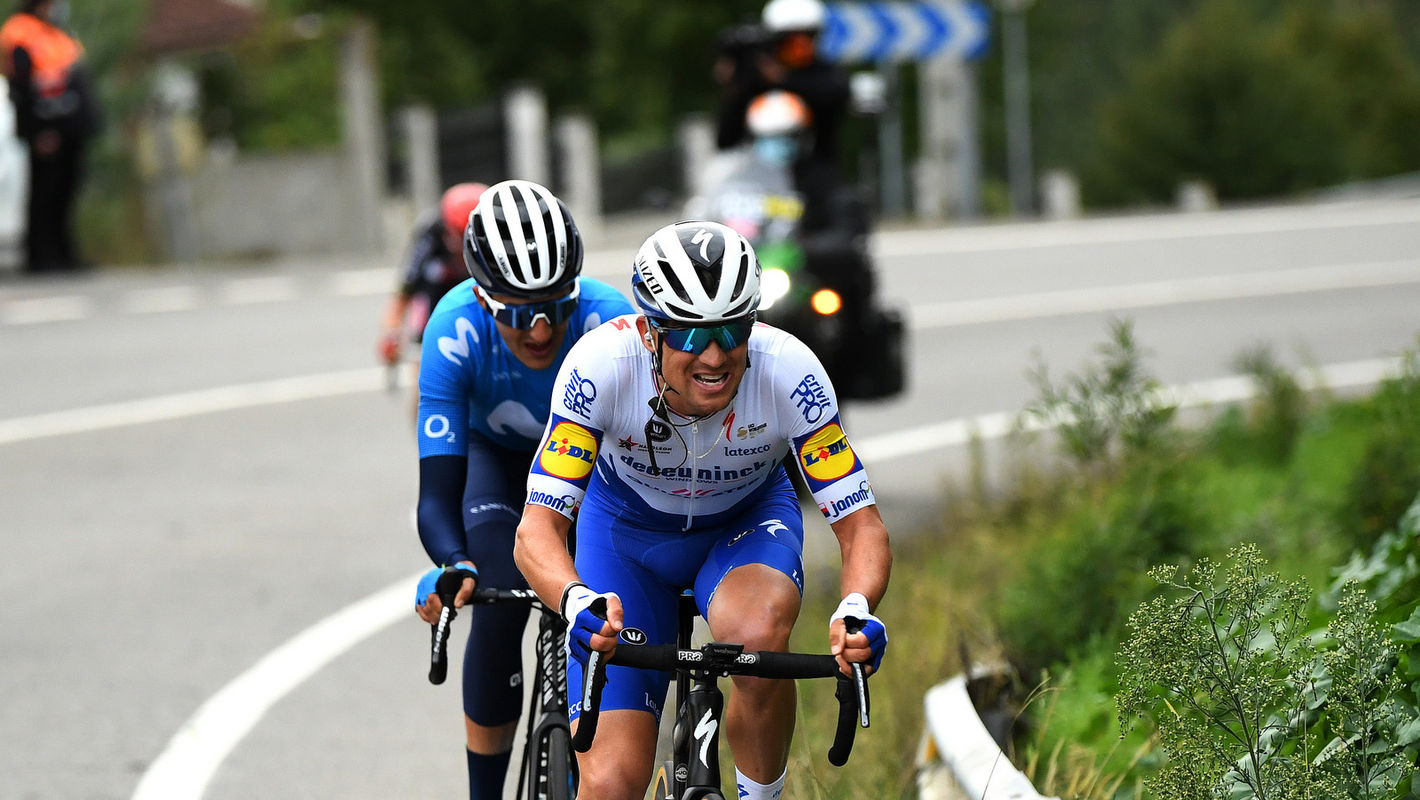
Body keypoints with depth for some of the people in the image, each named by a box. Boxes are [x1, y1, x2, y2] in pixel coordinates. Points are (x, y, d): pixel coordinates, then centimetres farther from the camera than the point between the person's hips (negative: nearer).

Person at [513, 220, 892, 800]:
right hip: (628, 528, 0)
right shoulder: (602, 365, -34)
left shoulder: (788, 371, -32)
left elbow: (860, 523, -28)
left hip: (746, 522, 0)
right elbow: (538, 527, -35)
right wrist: (577, 601, -57)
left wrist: (856, 609, -50)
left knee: (759, 636, -36)